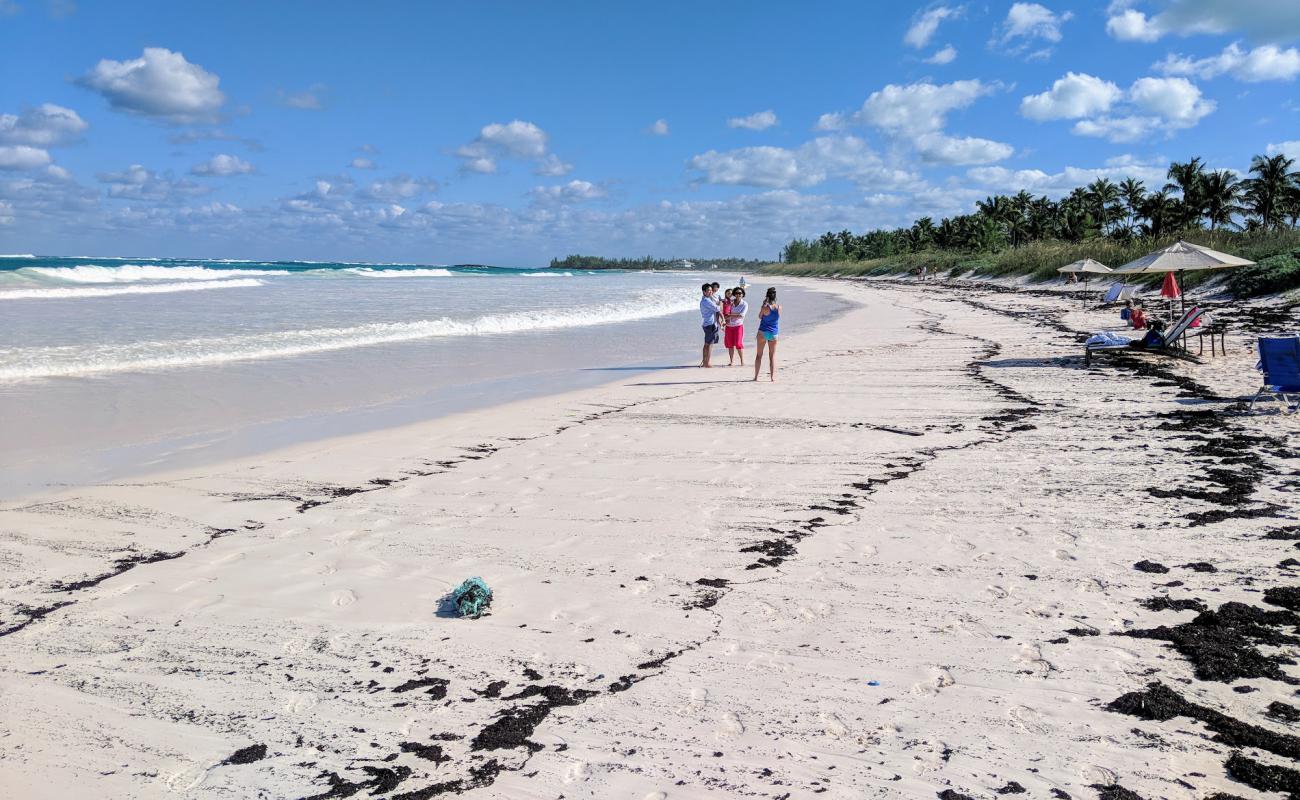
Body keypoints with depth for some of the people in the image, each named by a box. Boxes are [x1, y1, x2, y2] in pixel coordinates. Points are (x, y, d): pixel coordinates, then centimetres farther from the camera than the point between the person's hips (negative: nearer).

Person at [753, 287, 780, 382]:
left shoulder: (765, 307, -16)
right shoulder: (779, 308, -5)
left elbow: (760, 317, 1)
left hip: (763, 332, -3)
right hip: (774, 333, 3)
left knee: (759, 355, 8)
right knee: (772, 356, 11)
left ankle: (756, 376, 7)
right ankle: (772, 377, 4)